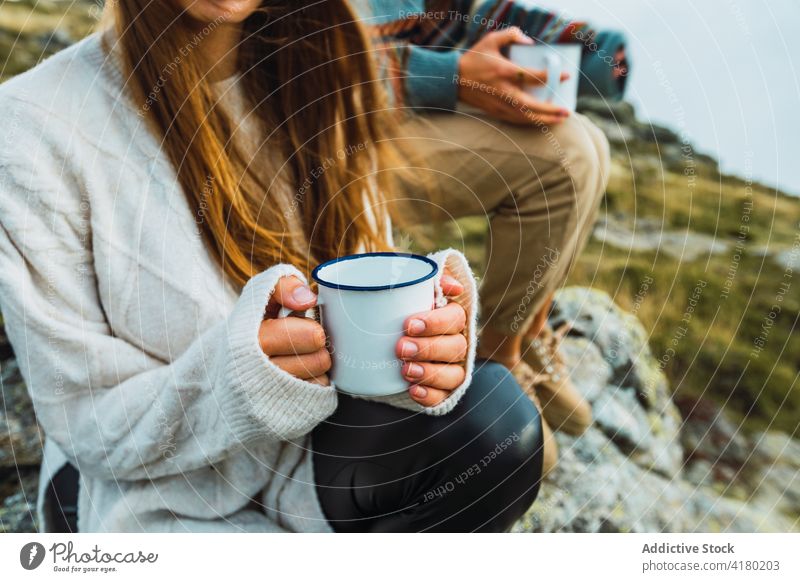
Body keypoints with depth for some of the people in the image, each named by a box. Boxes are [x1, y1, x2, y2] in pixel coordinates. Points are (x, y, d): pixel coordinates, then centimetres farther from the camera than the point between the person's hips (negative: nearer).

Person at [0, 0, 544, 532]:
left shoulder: (317, 73, -3)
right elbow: (89, 422, -14)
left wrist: (424, 330, -25)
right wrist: (230, 376, -34)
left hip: (317, 441, 5)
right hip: (154, 489, -4)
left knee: (498, 420, -22)